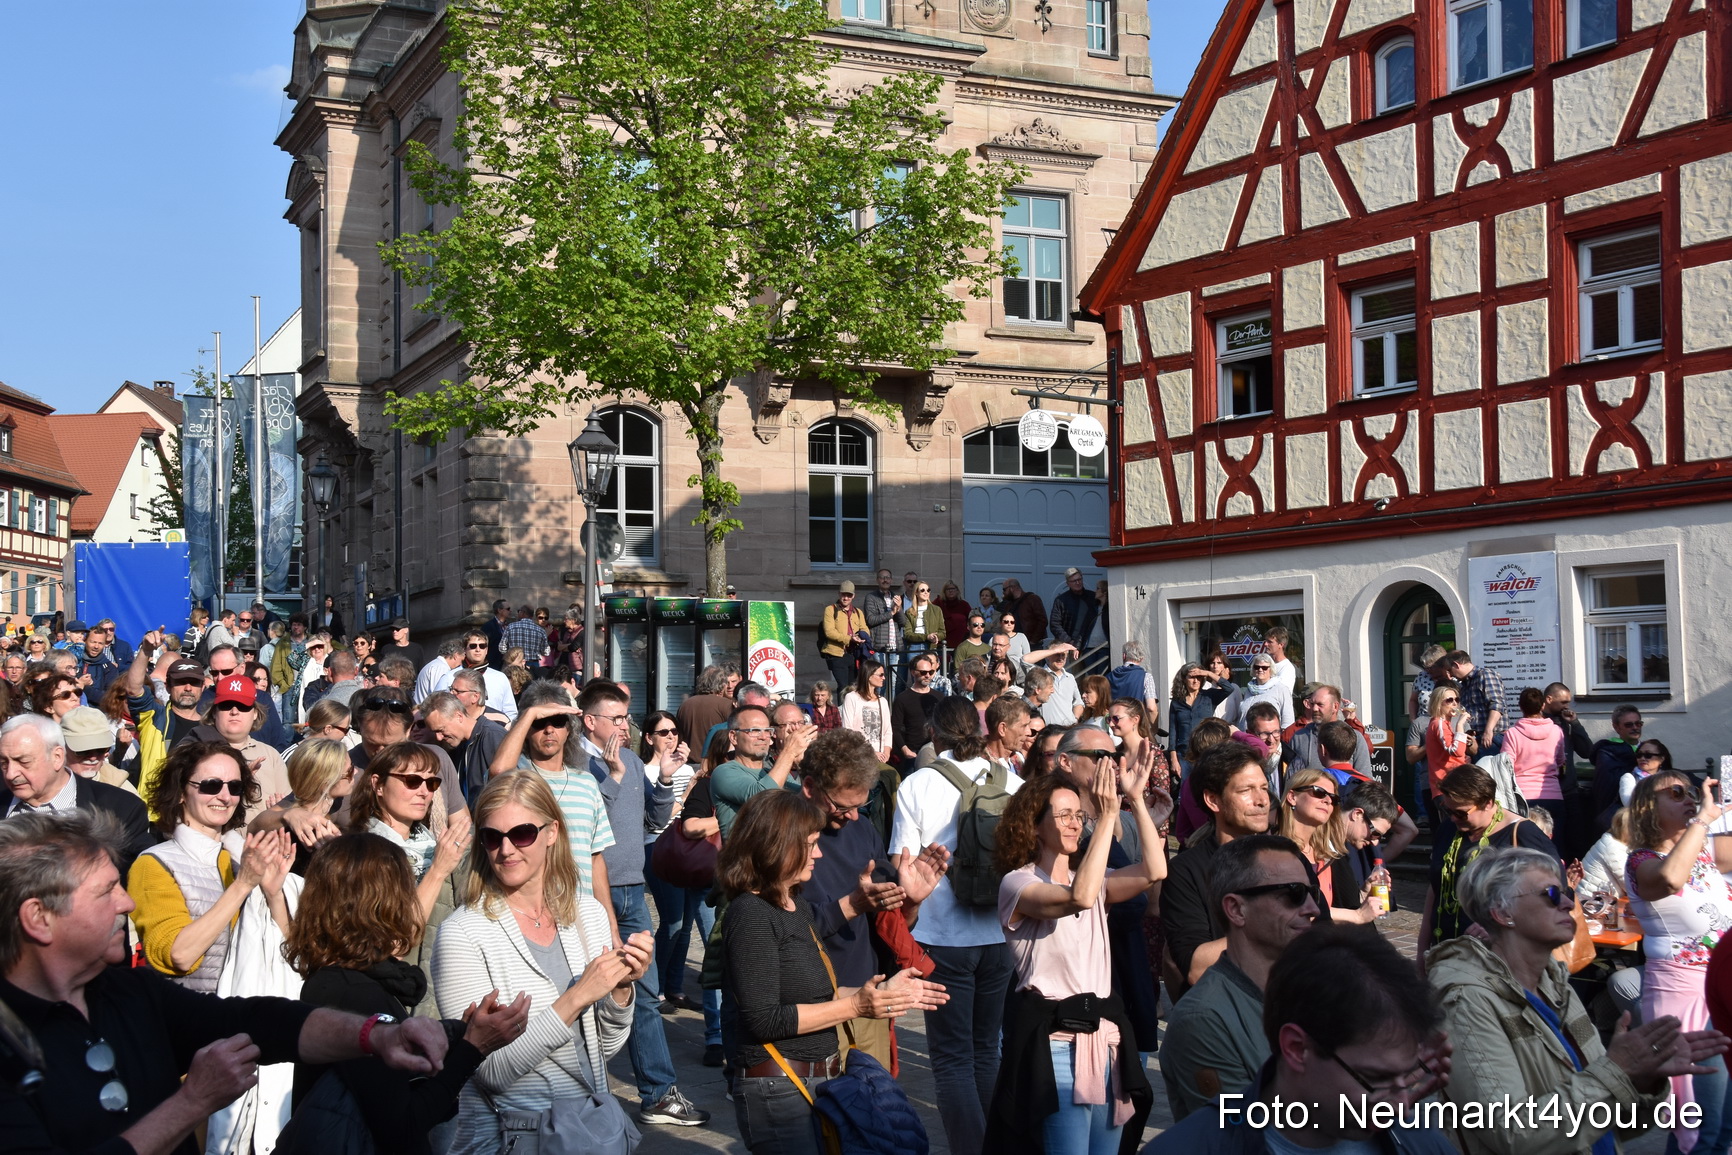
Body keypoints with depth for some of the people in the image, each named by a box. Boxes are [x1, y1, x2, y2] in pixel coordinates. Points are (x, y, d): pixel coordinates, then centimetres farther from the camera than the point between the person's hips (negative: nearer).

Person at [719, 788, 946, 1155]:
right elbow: (764, 1019, -22)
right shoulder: (751, 915, -17)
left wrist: (881, 993, 5)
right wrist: (855, 1006, -21)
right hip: (779, 1092, -9)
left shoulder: (799, 907, 12)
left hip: (820, 1082, 9)